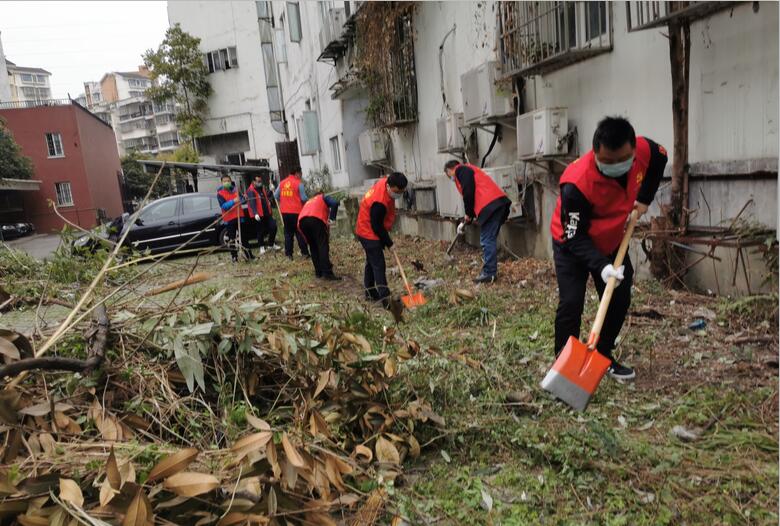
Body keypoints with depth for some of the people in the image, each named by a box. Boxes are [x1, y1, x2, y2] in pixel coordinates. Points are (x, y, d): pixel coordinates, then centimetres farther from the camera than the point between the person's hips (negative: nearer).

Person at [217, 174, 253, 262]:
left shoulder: (235, 190, 8)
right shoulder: (220, 194, -6)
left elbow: (242, 200, 17)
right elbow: (223, 206, -18)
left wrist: (243, 200, -6)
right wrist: (233, 201, -29)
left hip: (239, 217, 5)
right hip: (229, 219, -4)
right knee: (231, 239, -1)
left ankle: (248, 255, 19)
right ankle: (234, 257, 5)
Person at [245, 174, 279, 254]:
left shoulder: (263, 188, 13)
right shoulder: (251, 191, -11)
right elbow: (252, 203, -22)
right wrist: (255, 213, -32)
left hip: (267, 213, 6)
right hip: (258, 215, -6)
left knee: (273, 227, 2)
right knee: (260, 231, 3)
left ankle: (271, 244, 19)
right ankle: (262, 247, 19)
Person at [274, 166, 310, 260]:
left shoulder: (282, 183, 7)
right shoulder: (298, 183, -8)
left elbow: (276, 195, 9)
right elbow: (304, 198, -10)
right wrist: (307, 201, 10)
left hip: (285, 212, 4)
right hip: (296, 211, -4)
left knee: (288, 232, 12)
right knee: (299, 232, 3)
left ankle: (288, 254, 12)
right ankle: (305, 253, 4)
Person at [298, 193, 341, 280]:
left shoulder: (309, 201, 44)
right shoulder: (324, 197, 31)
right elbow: (335, 203, 4)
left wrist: (307, 240, 41)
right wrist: (331, 218, 6)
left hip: (302, 220, 5)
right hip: (316, 219, -5)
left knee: (313, 247, 18)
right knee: (323, 245, -4)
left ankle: (318, 272, 16)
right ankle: (327, 273, -11)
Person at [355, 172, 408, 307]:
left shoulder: (385, 181, -7)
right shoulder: (379, 203, -35)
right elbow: (377, 226, -25)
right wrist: (388, 242, -12)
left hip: (366, 231, 10)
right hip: (370, 234, -10)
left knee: (371, 262, 19)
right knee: (378, 265, -11)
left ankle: (370, 293, 33)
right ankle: (386, 298, -12)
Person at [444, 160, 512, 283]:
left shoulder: (460, 170, 2)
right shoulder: (468, 170, 31)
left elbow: (469, 192, -12)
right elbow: (476, 193, 29)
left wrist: (468, 214, -1)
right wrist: (468, 219, 25)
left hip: (490, 206, -10)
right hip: (497, 203, 10)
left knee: (487, 241, -8)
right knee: (490, 240, 14)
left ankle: (489, 274, -7)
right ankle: (491, 271, 18)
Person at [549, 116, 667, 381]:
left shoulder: (644, 149, -22)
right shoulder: (577, 183, -39)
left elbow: (660, 158, 6)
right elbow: (575, 237, -31)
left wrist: (644, 199, -1)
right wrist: (601, 266, -42)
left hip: (612, 241, 6)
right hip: (571, 244, -6)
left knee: (620, 299, 8)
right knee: (571, 303, -16)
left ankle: (603, 356, 25)